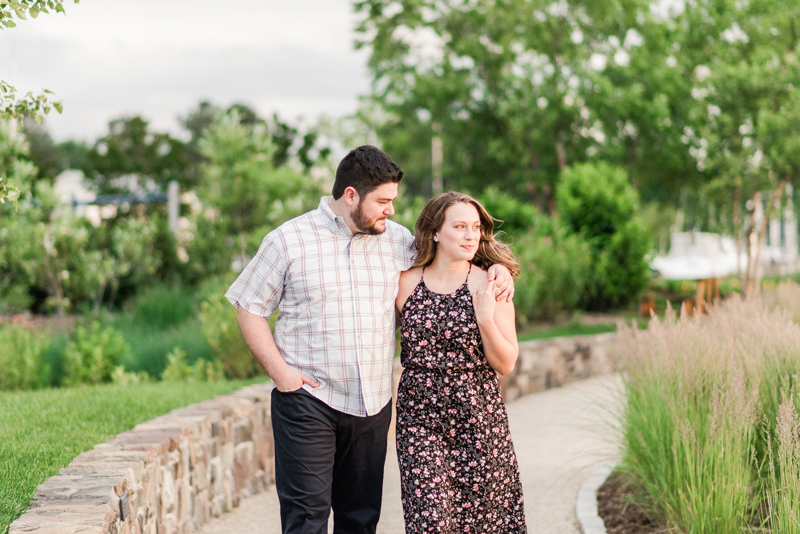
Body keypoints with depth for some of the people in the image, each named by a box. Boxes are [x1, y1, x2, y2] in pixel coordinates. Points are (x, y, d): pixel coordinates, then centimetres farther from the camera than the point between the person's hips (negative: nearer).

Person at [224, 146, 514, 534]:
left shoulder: (396, 239, 8)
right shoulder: (288, 241, -3)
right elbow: (249, 309, 0)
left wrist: (495, 267, 5)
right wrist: (279, 370, -10)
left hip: (372, 406, 4)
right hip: (307, 401, -4)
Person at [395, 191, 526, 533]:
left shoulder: (490, 286, -2)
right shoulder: (406, 283, 3)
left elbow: (505, 364, -5)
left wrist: (485, 317, -17)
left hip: (478, 415, 0)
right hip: (419, 416, 1)